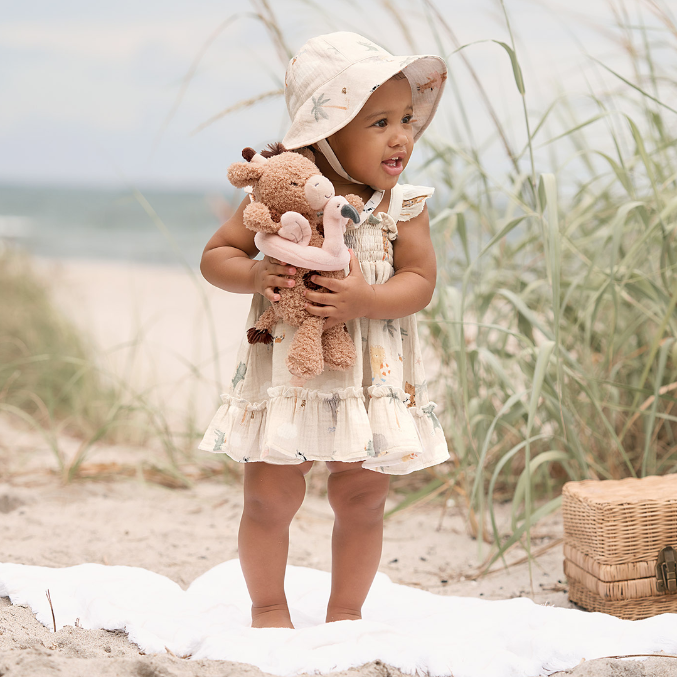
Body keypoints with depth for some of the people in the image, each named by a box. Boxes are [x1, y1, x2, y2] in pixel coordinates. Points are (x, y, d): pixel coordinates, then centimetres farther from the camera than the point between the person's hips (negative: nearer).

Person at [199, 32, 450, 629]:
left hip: (372, 378, 1)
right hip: (286, 374, -1)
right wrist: (255, 276, -20)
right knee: (269, 495, 0)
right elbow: (216, 255, 0)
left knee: (362, 499, 8)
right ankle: (269, 607, 22)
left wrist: (365, 301, -26)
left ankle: (346, 610, 27)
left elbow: (420, 281, -8)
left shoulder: (403, 206, -3)